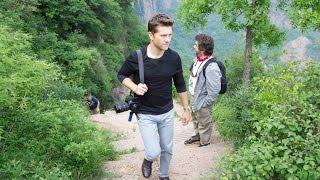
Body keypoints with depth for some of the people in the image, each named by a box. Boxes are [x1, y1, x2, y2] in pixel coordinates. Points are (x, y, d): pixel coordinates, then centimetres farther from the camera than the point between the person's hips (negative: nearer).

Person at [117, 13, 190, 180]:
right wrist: (135, 87, -20)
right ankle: (147, 160, 30)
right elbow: (121, 75, -1)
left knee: (167, 149, 16)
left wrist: (186, 109, 7)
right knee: (154, 152, -8)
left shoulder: (174, 58, -12)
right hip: (145, 114, -3)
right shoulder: (136, 58, -19)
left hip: (167, 112, 3)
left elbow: (180, 85, 3)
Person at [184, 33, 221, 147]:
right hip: (194, 96, 9)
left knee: (204, 123, 15)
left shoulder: (211, 67, -32)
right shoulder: (198, 59, -4)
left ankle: (204, 143, 37)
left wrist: (204, 103, -20)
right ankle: (197, 135, 53)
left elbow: (214, 90, -29)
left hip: (202, 102, -9)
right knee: (195, 119, 29)